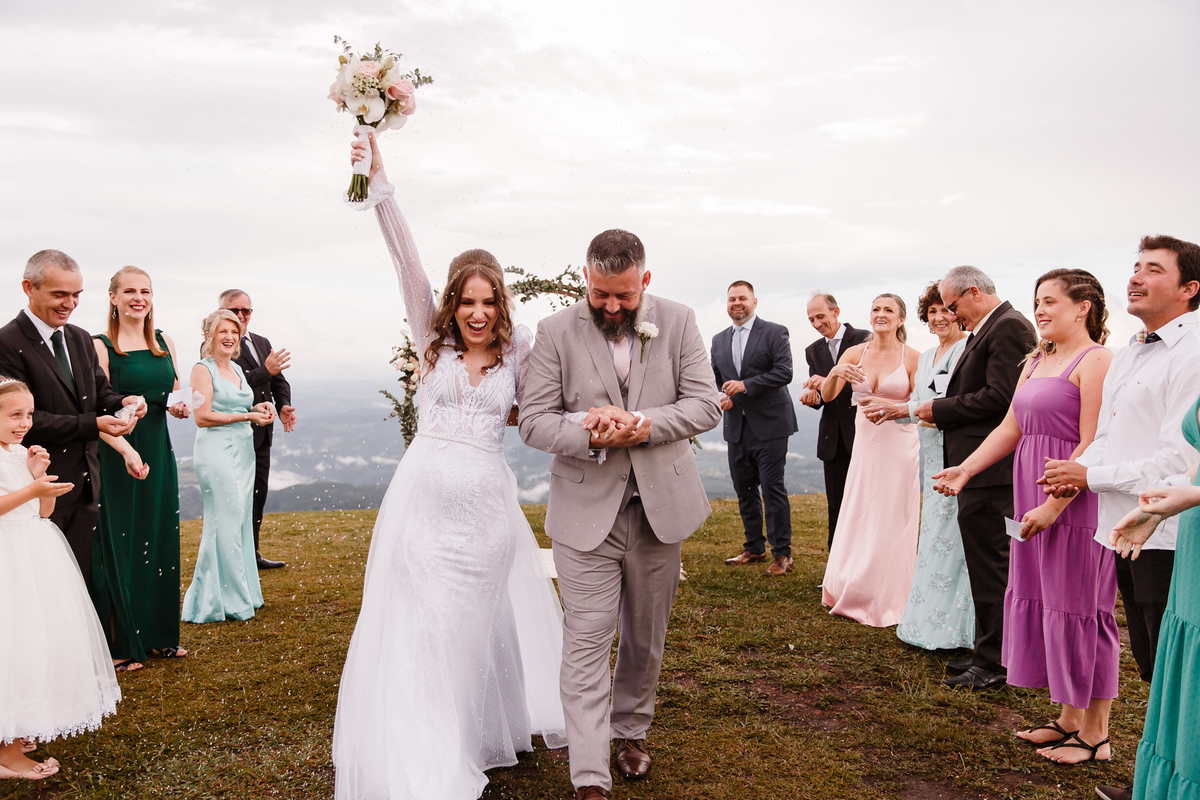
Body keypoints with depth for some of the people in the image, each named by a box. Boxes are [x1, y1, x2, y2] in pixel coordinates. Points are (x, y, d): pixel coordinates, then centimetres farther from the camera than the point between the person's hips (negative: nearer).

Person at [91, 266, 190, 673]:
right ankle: (122, 643, 13)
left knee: (160, 543, 12)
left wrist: (178, 407, -4)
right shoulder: (100, 346, -10)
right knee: (118, 544, 1)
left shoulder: (164, 342, 8)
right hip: (116, 455, -6)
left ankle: (160, 634, 25)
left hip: (158, 452, 6)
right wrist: (127, 450, -30)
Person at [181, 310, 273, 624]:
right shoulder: (203, 369, -6)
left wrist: (258, 409, 7)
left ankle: (241, 593, 19)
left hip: (243, 450, 8)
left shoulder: (237, 370, 18)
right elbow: (202, 417, -15)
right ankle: (224, 599, 1)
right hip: (216, 452, -8)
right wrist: (246, 416, -15)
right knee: (225, 523, -7)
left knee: (242, 521, 10)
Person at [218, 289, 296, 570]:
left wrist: (284, 405, -5)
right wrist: (266, 371, -28)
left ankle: (251, 553, 28)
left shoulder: (262, 343, 14)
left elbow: (279, 381, 14)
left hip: (261, 433, 8)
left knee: (258, 493, 15)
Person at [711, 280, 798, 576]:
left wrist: (745, 385, -18)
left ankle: (782, 554, 4)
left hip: (769, 424, -6)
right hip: (736, 427, 6)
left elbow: (784, 372, -13)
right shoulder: (719, 340, 15)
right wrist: (721, 398, -4)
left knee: (773, 488, -5)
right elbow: (715, 379, 18)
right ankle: (754, 548, 24)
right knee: (744, 490, 11)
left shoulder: (774, 333, -2)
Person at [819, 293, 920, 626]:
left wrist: (888, 407, -20)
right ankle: (854, 595, 25)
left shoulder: (912, 357, -6)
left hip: (899, 446, -3)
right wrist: (834, 373, -18)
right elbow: (827, 396, 1)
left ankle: (887, 601, 18)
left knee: (892, 523, 3)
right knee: (857, 520, 9)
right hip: (865, 445, 4)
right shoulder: (855, 353, 3)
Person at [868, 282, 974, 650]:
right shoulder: (926, 356, 18)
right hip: (932, 454, 9)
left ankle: (950, 629, 3)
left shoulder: (967, 350, -9)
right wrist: (887, 410, 3)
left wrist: (900, 409, -17)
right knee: (933, 534, 11)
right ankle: (934, 623, 19)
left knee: (949, 538, -6)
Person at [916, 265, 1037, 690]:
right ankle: (988, 654, 27)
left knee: (990, 567, -3)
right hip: (977, 468, 11)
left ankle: (994, 664, 7)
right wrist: (943, 412, 2)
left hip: (991, 471, -11)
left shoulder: (1009, 326, -13)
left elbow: (1000, 397, -22)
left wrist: (941, 409, -12)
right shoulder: (984, 330, 18)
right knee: (986, 564, 17)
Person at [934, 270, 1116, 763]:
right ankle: (1069, 718, 27)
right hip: (1034, 501, 8)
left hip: (1075, 503, -8)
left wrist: (1052, 506, -21)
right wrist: (966, 469, 5)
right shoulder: (1037, 362, 16)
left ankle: (1096, 734, 15)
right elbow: (1010, 429, 15)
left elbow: (1093, 446, -18)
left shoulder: (1096, 361, -11)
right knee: (1043, 602, 13)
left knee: (1078, 607, 0)